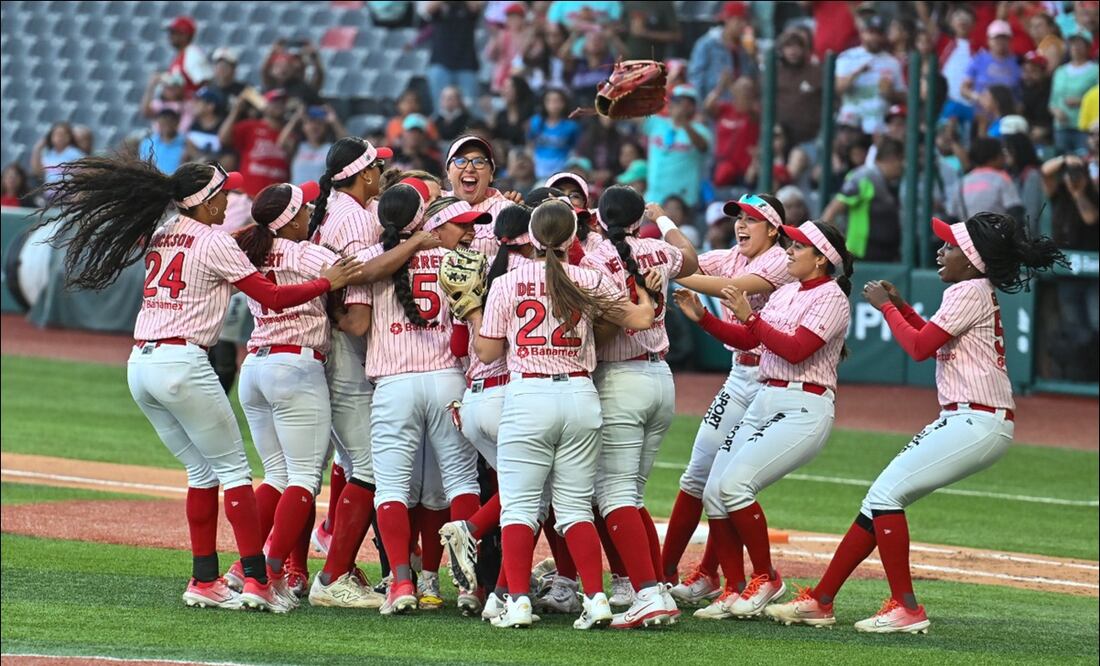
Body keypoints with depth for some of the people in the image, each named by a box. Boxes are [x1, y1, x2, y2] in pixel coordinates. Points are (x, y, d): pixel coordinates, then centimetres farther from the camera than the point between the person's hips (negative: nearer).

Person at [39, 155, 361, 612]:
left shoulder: (158, 237, 13)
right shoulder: (215, 244, -6)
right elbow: (274, 297, -7)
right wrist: (327, 283, 3)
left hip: (139, 366, 7)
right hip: (183, 364, -7)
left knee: (202, 470, 15)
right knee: (233, 468, -1)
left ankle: (204, 582, 11)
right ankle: (256, 580, -8)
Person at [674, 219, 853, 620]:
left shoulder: (830, 297, -9)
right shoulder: (785, 292, 17)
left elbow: (796, 350, -20)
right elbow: (745, 340, 18)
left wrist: (750, 316, -20)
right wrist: (701, 317, 7)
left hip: (804, 408, -9)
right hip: (764, 402, 9)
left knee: (734, 482, -21)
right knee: (714, 492, -1)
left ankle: (766, 579, -6)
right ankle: (734, 594, 6)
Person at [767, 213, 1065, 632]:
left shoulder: (969, 292, -13)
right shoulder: (980, 292, 18)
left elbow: (920, 347, -15)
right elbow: (934, 339, 29)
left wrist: (886, 306, -2)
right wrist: (900, 305, 19)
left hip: (977, 423, -10)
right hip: (962, 421, 10)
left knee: (886, 492, -14)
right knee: (883, 496, 10)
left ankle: (905, 609, -15)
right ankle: (820, 600, 13)